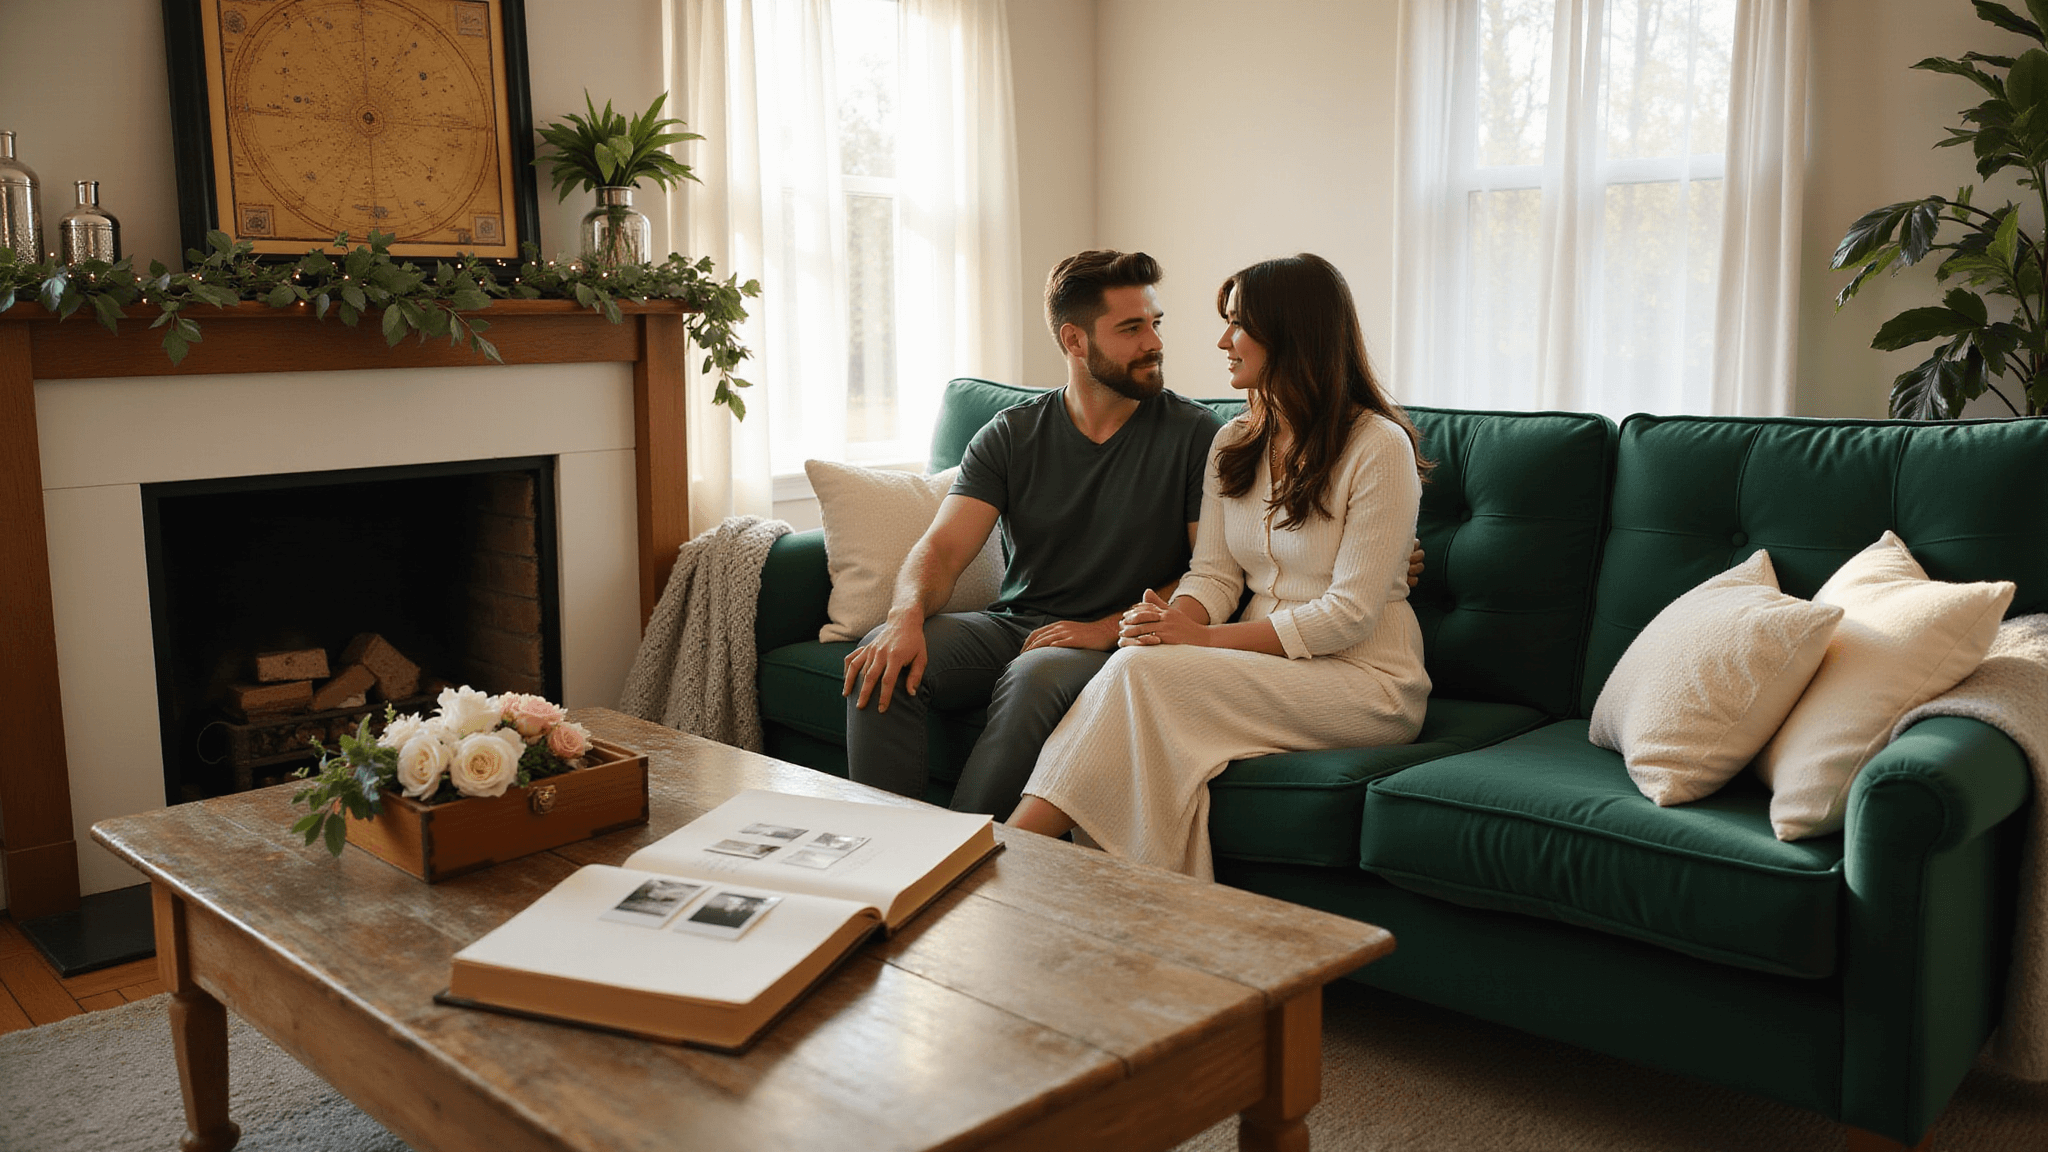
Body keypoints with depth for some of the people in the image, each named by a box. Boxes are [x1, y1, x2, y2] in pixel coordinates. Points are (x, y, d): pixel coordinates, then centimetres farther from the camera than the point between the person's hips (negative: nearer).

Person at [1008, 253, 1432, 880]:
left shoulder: (1378, 446, -10)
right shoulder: (1234, 443, 13)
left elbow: (1349, 614, -15)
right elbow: (1212, 572, 8)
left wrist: (1205, 639, -20)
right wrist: (1173, 619, -16)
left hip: (1365, 681, -6)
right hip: (1267, 665, 6)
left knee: (1142, 672, -27)